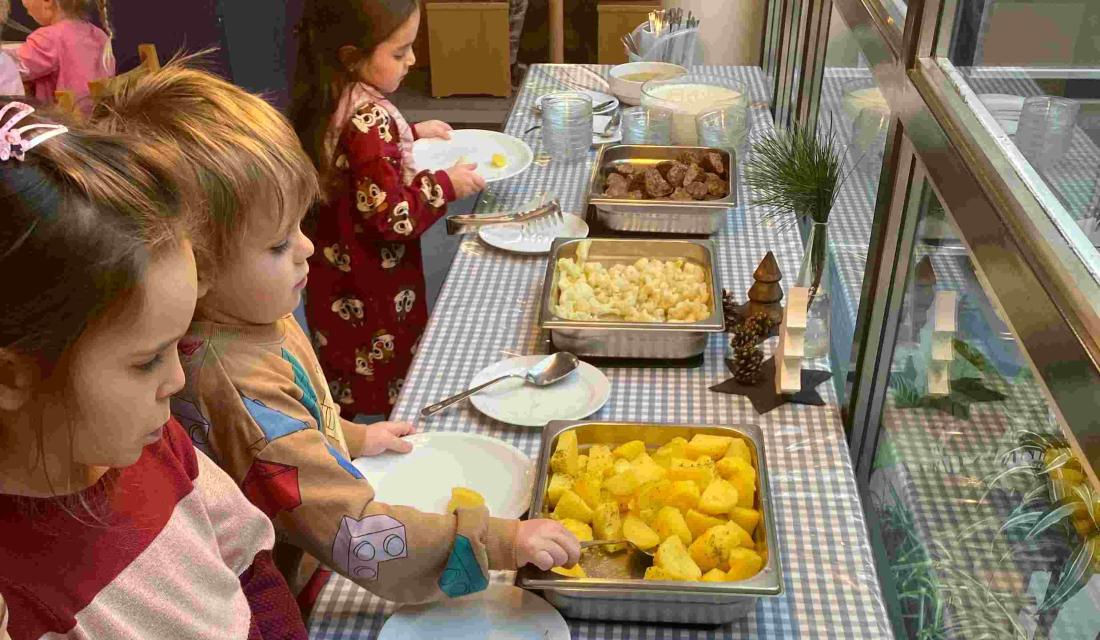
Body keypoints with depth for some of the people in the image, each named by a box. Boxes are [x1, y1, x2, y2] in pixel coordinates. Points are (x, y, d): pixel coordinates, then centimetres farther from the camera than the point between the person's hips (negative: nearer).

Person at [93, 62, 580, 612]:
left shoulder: (238, 318, -8)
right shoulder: (236, 389, -36)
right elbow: (357, 537, -35)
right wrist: (502, 541, -32)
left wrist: (351, 438, 13)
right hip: (294, 605, -8)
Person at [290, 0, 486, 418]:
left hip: (338, 276, 9)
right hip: (376, 291, -9)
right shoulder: (369, 119, -29)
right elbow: (394, 217, -27)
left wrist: (411, 134, 15)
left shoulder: (331, 102, -1)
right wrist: (446, 184, -15)